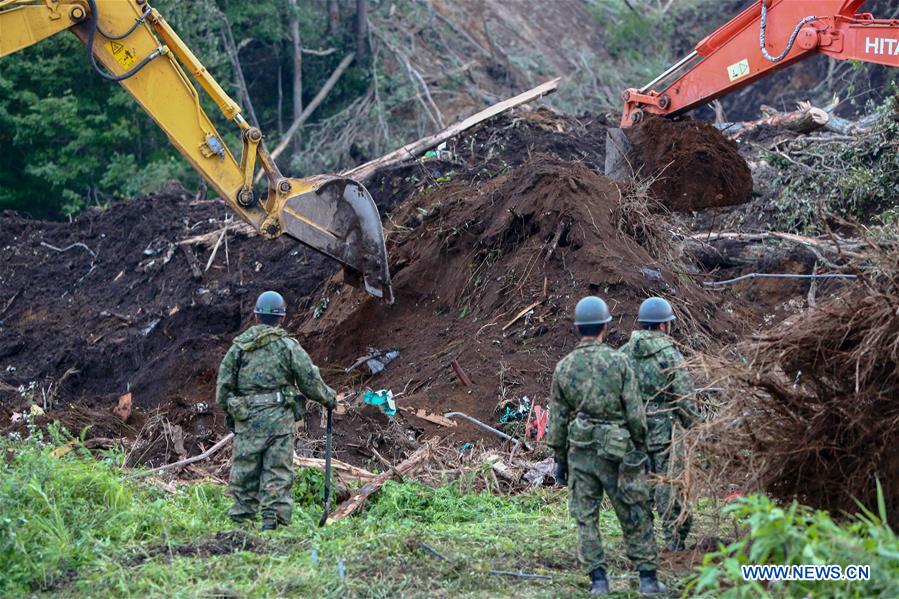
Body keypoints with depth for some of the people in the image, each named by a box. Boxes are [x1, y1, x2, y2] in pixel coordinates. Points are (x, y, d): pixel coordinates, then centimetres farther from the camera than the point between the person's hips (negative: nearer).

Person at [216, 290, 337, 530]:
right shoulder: (289, 347, -3)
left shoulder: (238, 347, 5)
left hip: (246, 420, 2)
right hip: (279, 419, -2)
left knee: (244, 470, 8)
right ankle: (274, 518, -3)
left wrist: (228, 412, 23)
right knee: (278, 472, 2)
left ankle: (242, 519, 8)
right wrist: (328, 397, 19)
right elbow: (311, 382, 1)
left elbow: (223, 386, 8)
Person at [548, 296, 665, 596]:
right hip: (616, 452, -2)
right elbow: (635, 413, -6)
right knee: (634, 516, 7)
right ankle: (648, 578, 9)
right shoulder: (618, 361, -7)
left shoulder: (563, 367, 0)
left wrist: (559, 459, 12)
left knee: (586, 517, 7)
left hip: (579, 452, 2)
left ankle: (598, 579, 4)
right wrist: (640, 448, 5)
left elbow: (557, 419, 4)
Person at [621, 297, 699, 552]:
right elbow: (684, 397, -12)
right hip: (663, 429, -5)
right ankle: (675, 538, 2)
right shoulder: (670, 355, -12)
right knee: (669, 484, 0)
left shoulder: (625, 352, 4)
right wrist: (693, 427, -3)